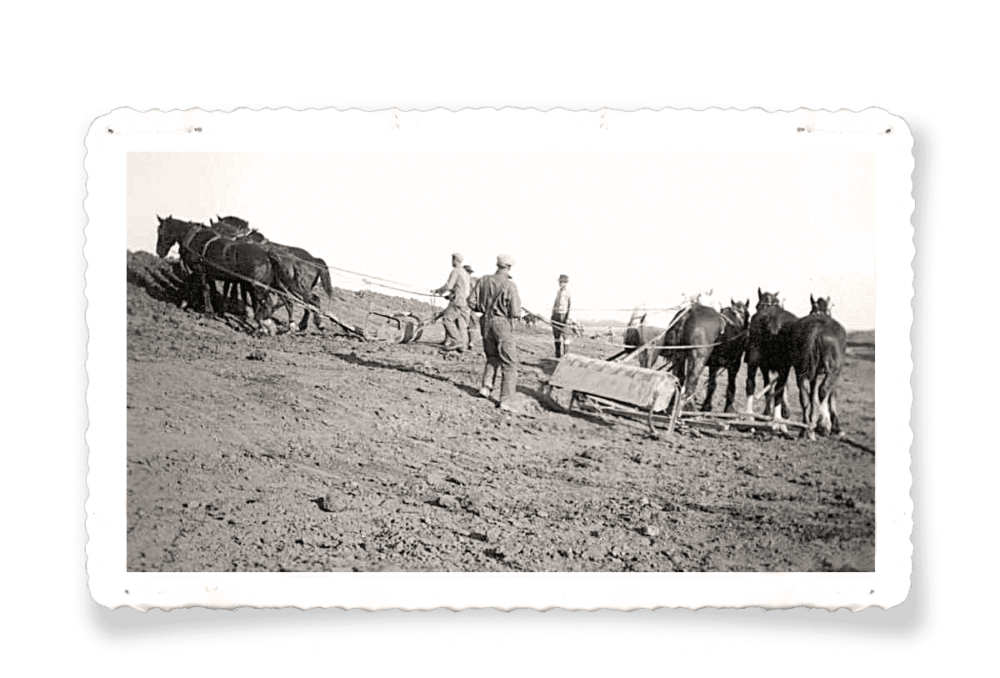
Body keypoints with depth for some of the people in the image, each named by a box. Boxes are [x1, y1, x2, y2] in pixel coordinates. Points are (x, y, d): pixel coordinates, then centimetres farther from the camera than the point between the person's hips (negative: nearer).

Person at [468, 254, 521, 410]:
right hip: (503, 324, -5)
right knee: (509, 363, 3)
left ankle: (486, 387, 15)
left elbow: (472, 302, 3)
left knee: (492, 358, 27)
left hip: (486, 322, 5)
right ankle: (506, 401, -1)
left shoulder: (484, 280, 0)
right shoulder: (510, 285, -15)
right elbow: (515, 312, -16)